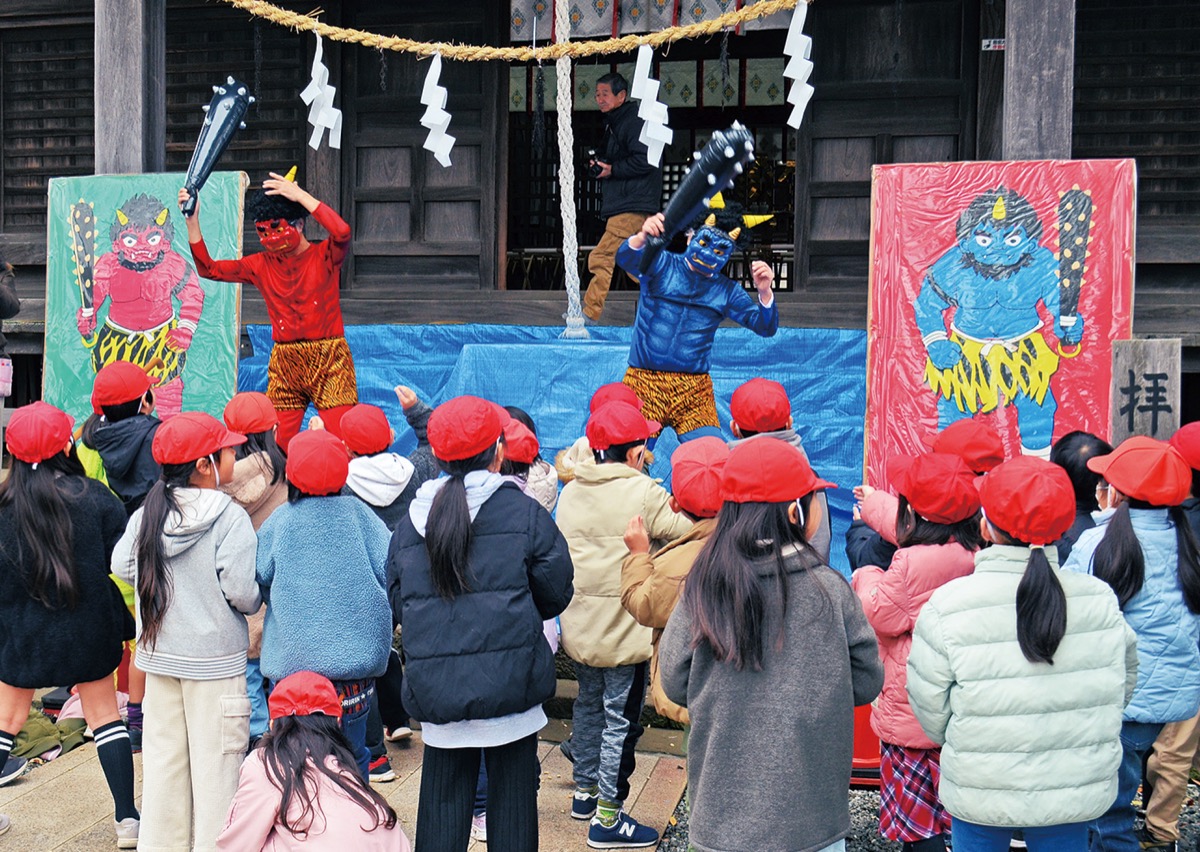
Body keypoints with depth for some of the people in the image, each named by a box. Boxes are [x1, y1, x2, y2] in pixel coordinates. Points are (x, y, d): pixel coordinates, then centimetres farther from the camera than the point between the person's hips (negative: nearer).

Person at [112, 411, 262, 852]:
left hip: (160, 655, 5)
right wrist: (256, 601, 0)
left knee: (163, 759, 17)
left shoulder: (147, 514, -2)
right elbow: (240, 591, -21)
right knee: (215, 765, 5)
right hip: (215, 661, -5)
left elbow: (122, 566, 1)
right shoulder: (230, 518, -18)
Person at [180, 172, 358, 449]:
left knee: (341, 440, -9)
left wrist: (300, 195, -20)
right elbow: (208, 268, 8)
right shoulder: (262, 265, 9)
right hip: (284, 364, 4)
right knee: (278, 442, 0)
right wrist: (192, 220, -1)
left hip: (329, 362, -3)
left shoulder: (325, 256, -2)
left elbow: (342, 232, -23)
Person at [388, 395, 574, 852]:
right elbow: (556, 594, -1)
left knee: (442, 800, 12)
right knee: (512, 797, 8)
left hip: (436, 689, 3)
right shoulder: (524, 512, -7)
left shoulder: (410, 520, 3)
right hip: (509, 683, -3)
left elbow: (397, 604, 9)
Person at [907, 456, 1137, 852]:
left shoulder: (948, 606, -17)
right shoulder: (1101, 600, -8)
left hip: (979, 793, -2)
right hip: (1076, 793, 2)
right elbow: (1125, 677, 7)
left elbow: (931, 705, -9)